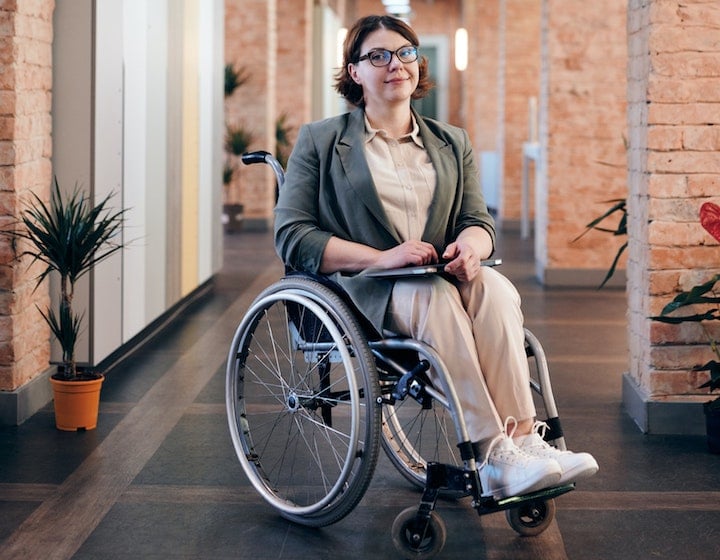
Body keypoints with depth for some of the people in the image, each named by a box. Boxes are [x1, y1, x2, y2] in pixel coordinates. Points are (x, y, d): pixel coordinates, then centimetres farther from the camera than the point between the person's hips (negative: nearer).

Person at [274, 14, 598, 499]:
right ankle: (495, 454, -42)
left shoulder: (452, 143, 22)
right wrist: (382, 257, -16)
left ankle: (522, 438, -41)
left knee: (495, 289, -32)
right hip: (360, 290, -3)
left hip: (441, 277, 3)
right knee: (436, 296, -36)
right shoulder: (320, 141, 9)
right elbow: (292, 236, -2)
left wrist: (470, 244, -16)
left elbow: (478, 219, 12)